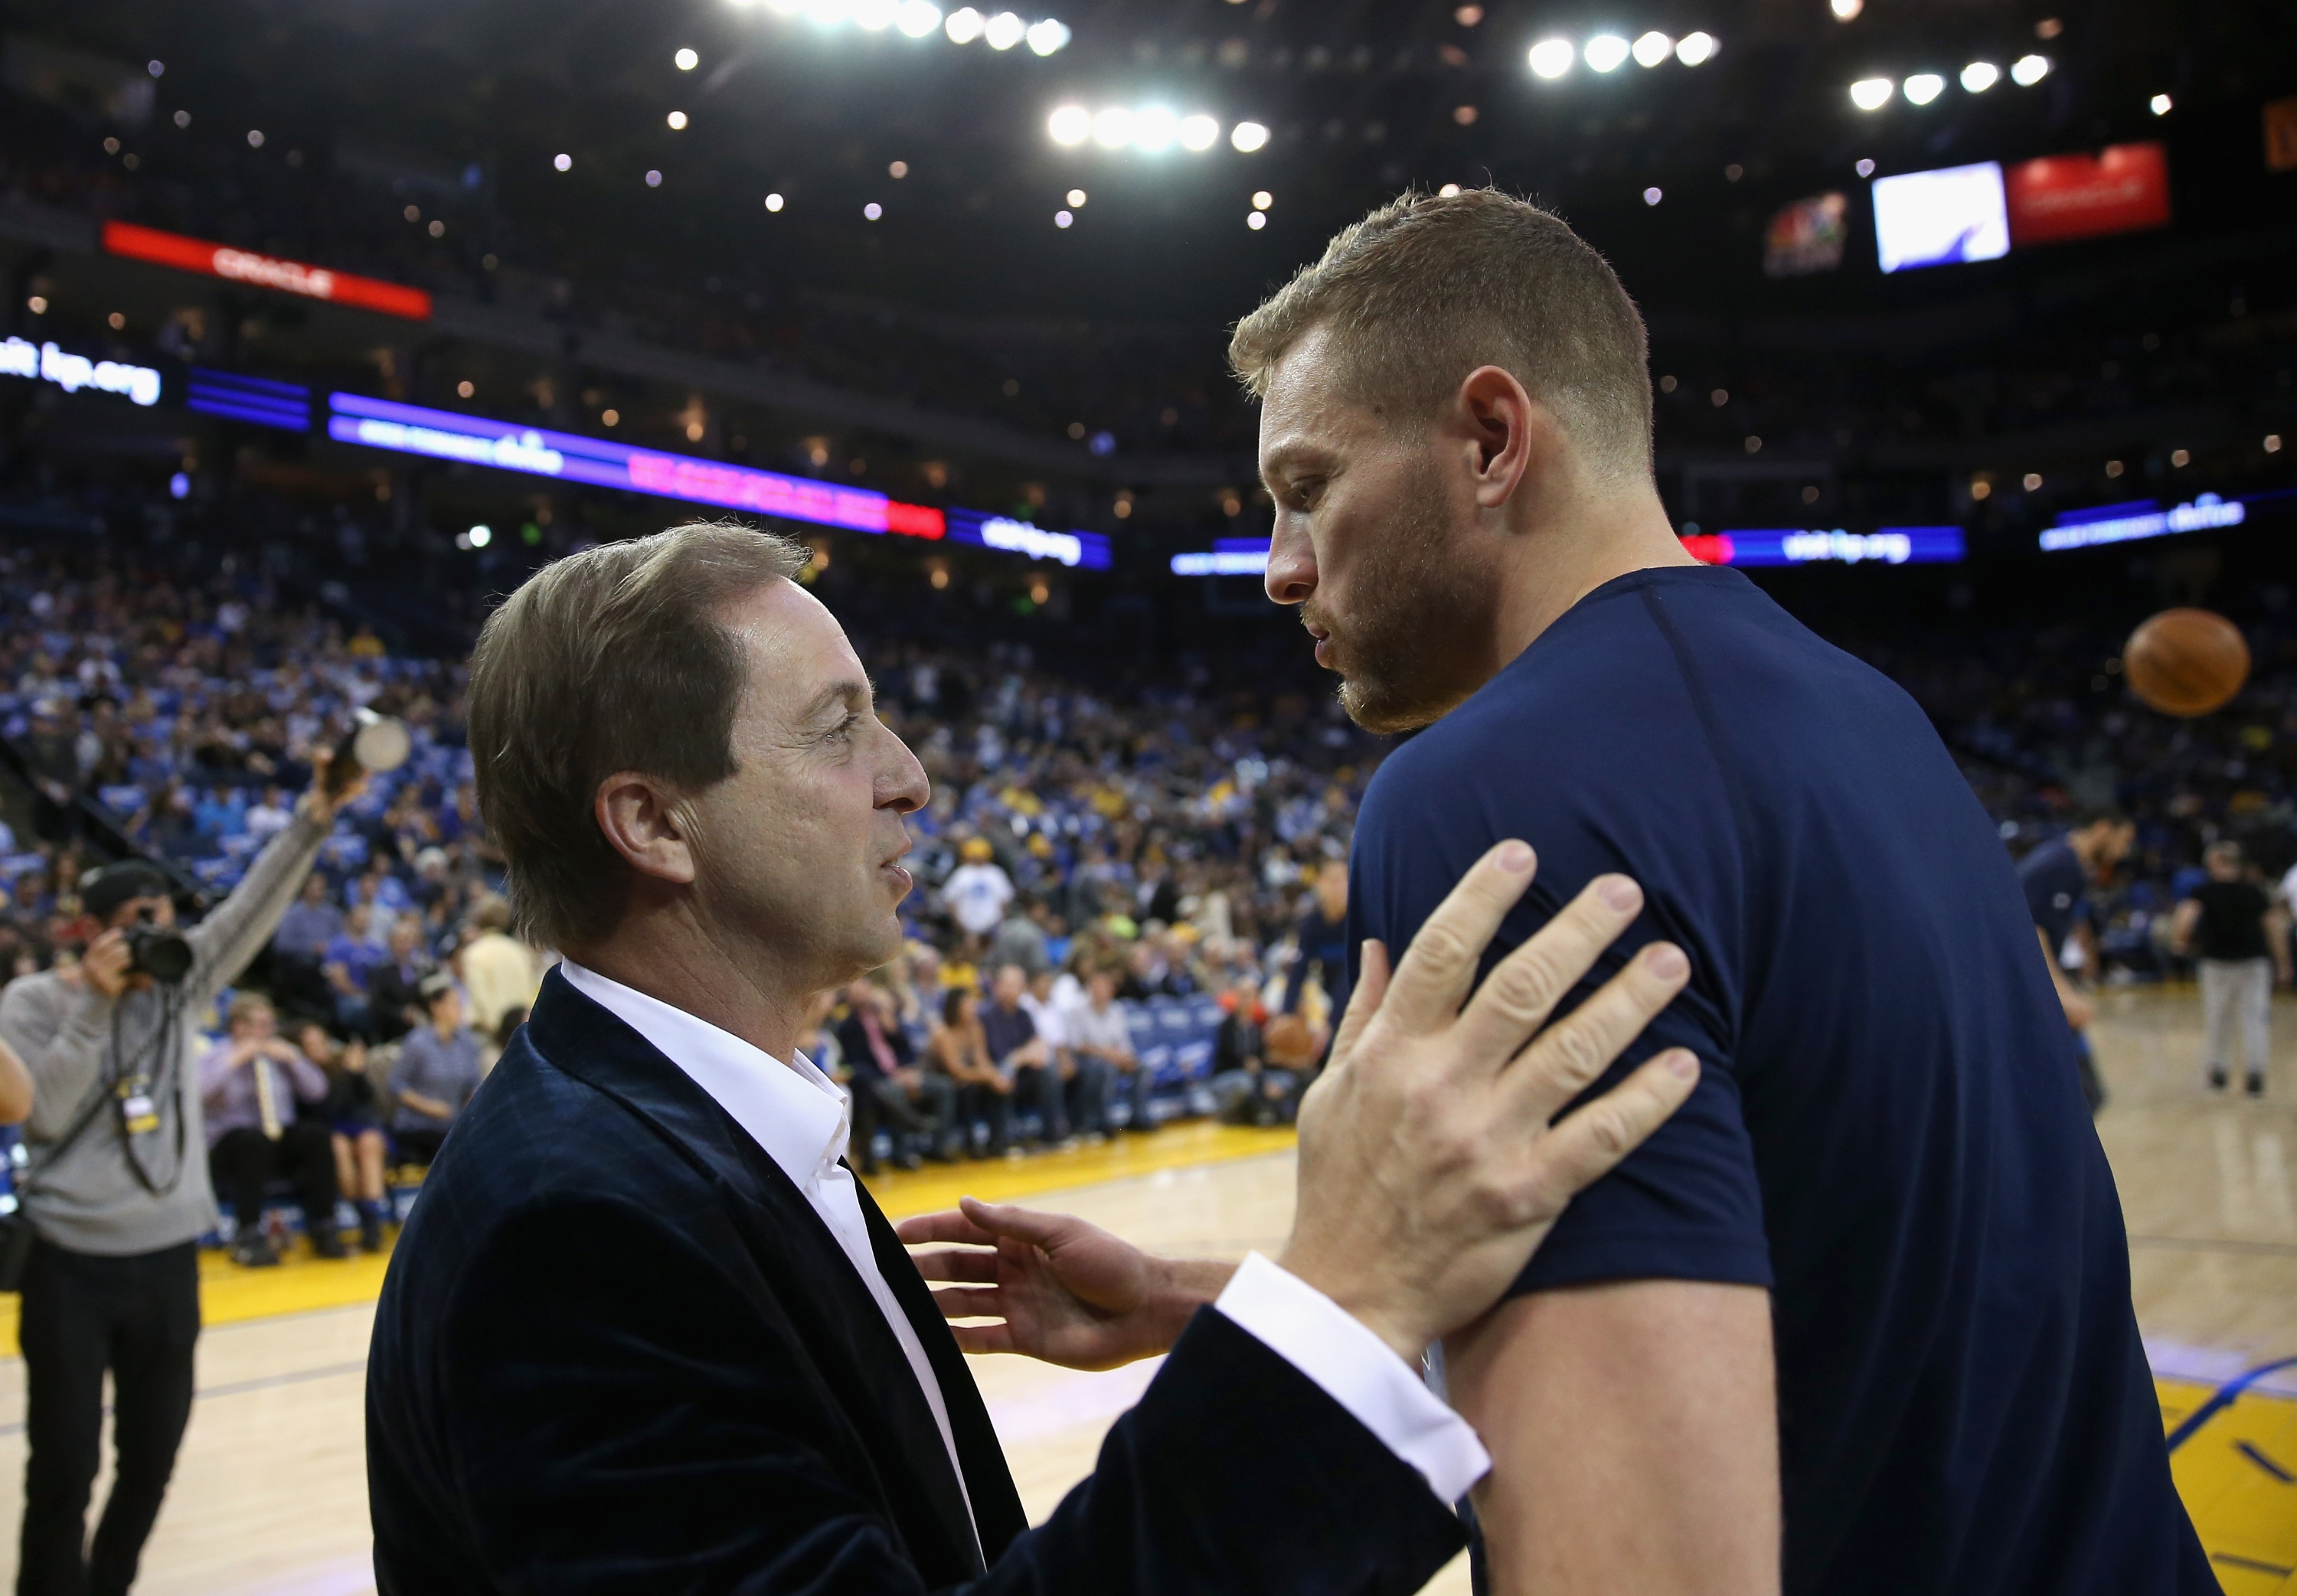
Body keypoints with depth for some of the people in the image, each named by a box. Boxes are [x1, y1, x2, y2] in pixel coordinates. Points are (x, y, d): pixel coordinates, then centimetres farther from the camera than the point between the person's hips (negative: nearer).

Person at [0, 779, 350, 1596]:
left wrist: (313, 820, -19)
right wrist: (95, 1005, -18)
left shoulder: (180, 981, 5)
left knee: (151, 1460, 13)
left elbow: (253, 910, -7)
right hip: (72, 1262, -4)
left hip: (168, 1258, 4)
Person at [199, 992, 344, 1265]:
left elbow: (317, 1092, 6)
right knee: (254, 1139, -37)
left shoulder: (280, 1051, 14)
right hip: (230, 1145, -3)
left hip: (281, 1143, 4)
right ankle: (248, 1237, -32)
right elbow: (200, 1094, -17)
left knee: (316, 1134, -27)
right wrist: (234, 1061, -16)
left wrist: (293, 1058, -6)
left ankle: (322, 1229, -22)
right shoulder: (217, 1055, 3)